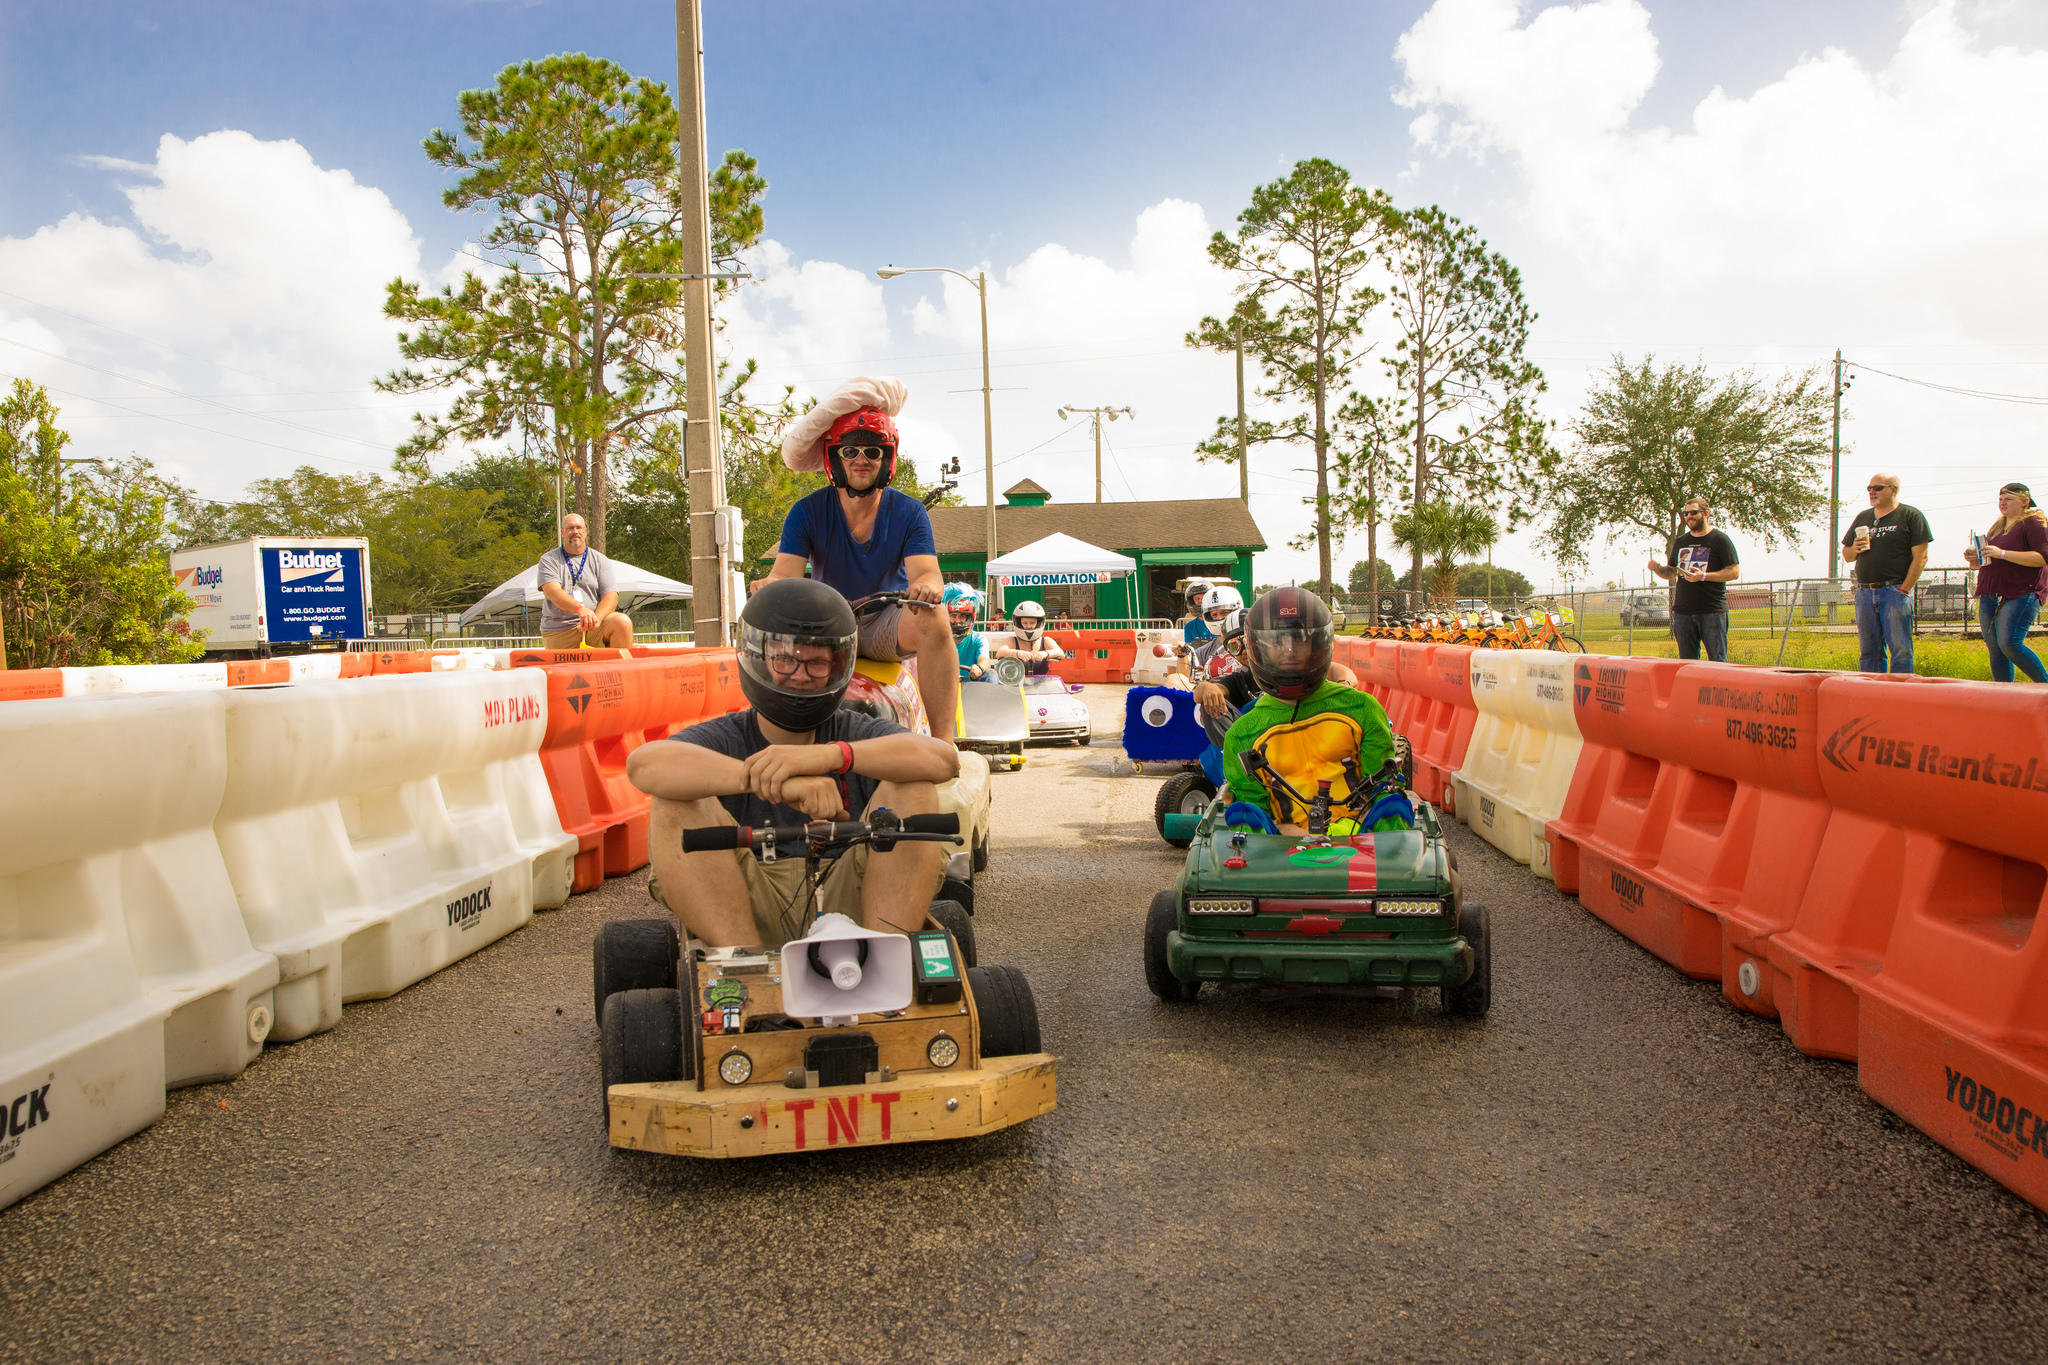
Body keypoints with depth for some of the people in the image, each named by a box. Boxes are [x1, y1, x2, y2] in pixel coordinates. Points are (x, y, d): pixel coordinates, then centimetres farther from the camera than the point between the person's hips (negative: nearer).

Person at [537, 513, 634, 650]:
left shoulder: (599, 560, 11)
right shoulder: (549, 560, 6)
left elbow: (610, 595, 0)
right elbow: (552, 592, -12)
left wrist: (596, 618, -22)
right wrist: (579, 608, -32)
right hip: (558, 632, 0)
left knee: (622, 622, -26)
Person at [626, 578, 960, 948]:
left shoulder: (858, 734, 11)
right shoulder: (725, 739, 6)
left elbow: (944, 759, -11)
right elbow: (643, 765, -19)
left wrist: (833, 754, -28)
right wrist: (778, 782, -33)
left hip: (848, 904, 1)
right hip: (753, 913, 0)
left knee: (912, 788, -14)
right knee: (676, 804, -18)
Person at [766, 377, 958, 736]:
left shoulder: (909, 512, -4)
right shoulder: (807, 511, -4)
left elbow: (926, 571, -18)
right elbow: (784, 572, -14)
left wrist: (928, 585, -45)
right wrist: (771, 587, -41)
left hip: (890, 625, -1)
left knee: (934, 618, -33)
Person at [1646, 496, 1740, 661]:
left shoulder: (1719, 539, 0)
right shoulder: (1680, 542, 17)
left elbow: (1735, 572, -5)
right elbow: (1672, 573, 23)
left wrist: (1703, 576, -17)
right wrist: (1658, 569, 0)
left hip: (1712, 610, -5)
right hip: (1683, 610, 5)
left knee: (1717, 661, -5)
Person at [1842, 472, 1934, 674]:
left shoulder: (1910, 516, 1)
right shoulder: (1862, 518, 18)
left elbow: (1920, 557, -5)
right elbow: (1846, 555, 21)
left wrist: (1904, 590, -11)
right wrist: (1854, 549, -3)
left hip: (1895, 591, -5)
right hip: (1864, 593, 5)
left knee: (1900, 650, -6)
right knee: (1869, 652, 6)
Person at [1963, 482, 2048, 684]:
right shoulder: (1998, 526, 21)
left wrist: (2002, 553, -21)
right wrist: (1974, 558, 8)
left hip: (2022, 595, -8)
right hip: (1991, 595, 8)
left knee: (2009, 644, -18)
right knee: (1994, 648, 5)